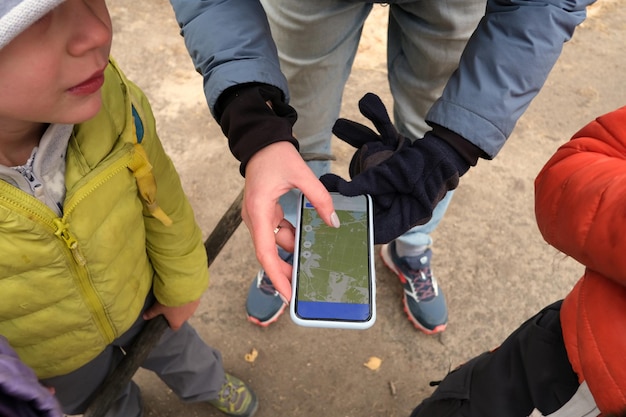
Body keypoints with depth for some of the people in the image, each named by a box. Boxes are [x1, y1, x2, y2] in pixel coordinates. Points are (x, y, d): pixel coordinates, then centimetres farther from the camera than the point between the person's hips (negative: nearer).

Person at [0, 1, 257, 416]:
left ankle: (208, 384, 67)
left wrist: (182, 286, 1)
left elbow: (164, 205, -13)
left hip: (137, 299, 2)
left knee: (172, 345, 33)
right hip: (56, 359, -1)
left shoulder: (111, 100, -32)